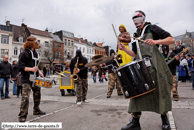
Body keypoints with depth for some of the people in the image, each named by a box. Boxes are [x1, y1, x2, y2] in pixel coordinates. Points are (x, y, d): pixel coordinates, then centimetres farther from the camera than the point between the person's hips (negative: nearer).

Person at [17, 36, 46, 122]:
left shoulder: (35, 53, 12)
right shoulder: (24, 53, -12)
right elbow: (20, 67, -15)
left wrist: (39, 71, 8)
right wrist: (31, 69, -27)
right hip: (26, 80, -8)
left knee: (37, 94, 18)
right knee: (25, 98, -12)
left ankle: (36, 110, 36)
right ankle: (22, 116, 2)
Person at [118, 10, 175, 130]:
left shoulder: (152, 28, 7)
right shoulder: (136, 36, 22)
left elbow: (171, 40, 0)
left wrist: (155, 41, -16)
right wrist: (124, 49, 4)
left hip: (155, 65, -4)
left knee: (160, 90, 1)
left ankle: (164, 118, 22)